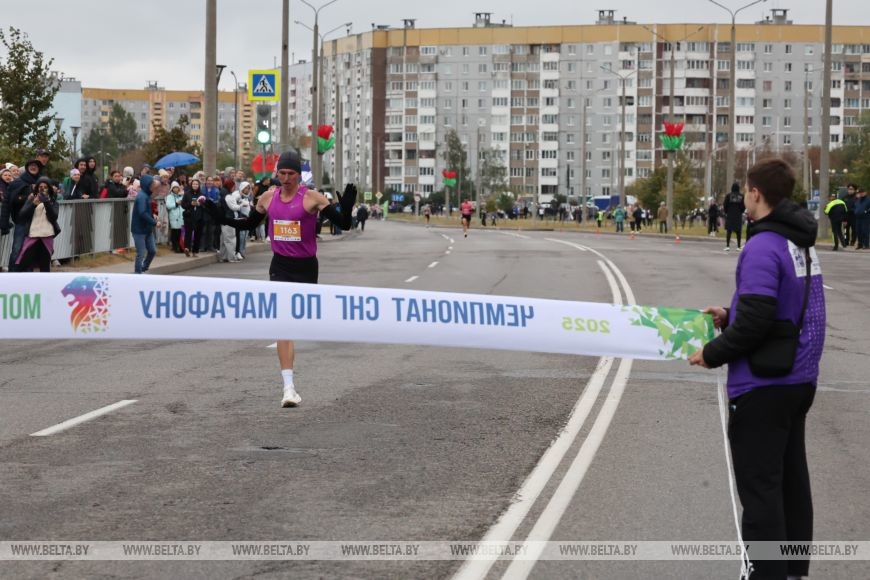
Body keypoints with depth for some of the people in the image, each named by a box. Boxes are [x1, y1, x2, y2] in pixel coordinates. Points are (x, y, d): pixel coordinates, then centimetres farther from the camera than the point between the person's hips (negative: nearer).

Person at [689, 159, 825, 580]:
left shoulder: (764, 246, -19)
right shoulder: (803, 244, 10)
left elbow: (756, 321, -24)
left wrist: (713, 353, -10)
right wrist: (729, 317, 16)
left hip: (763, 386, -9)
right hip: (799, 380, 9)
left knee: (759, 487, -4)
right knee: (790, 480, 16)